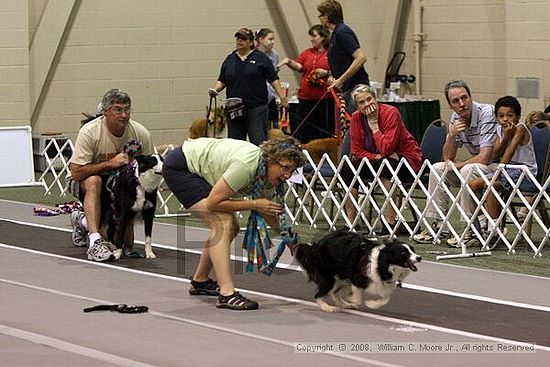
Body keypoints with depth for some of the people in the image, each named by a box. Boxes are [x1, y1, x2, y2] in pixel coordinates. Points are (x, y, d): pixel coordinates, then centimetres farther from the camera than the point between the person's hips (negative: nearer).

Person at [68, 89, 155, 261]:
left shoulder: (141, 133, -14)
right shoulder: (89, 132, -24)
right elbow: (76, 173, -27)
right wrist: (110, 163, -33)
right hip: (85, 182, -3)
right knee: (93, 181, -40)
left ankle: (83, 221, 22)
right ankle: (95, 241, -41)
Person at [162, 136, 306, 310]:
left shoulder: (267, 172, -7)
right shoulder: (247, 165, -32)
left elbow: (268, 212, 9)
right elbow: (213, 202, -26)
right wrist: (254, 204, -24)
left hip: (196, 168, 9)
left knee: (231, 228, 11)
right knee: (223, 224, -20)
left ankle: (200, 281, 28)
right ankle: (227, 294, -25)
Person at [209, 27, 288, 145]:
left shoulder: (260, 58, 3)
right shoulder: (229, 59, 14)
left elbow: (274, 79, 2)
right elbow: (222, 80, 18)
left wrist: (281, 97, -6)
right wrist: (215, 90, -1)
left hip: (257, 108, -4)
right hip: (234, 109, 4)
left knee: (259, 142, -9)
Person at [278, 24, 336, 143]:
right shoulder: (307, 53, 14)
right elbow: (298, 66, 0)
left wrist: (326, 73, -15)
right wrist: (289, 62, -18)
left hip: (325, 98, -4)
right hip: (306, 97, 4)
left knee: (326, 133, 1)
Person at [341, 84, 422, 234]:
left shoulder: (390, 113, -21)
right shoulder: (357, 117, -3)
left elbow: (386, 149, -28)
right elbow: (357, 151, -2)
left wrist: (374, 125, -23)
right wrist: (377, 157, -18)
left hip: (407, 158, -6)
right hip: (378, 160, 6)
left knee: (386, 164, -37)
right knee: (348, 169, -14)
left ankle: (391, 221, -37)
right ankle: (351, 220, -9)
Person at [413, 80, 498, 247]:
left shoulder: (487, 113, -21)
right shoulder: (456, 118, 3)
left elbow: (484, 158, -26)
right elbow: (448, 158, 4)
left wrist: (456, 165, -12)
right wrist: (452, 135, -15)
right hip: (476, 166, 8)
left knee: (468, 170, -32)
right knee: (437, 169, 1)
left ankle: (474, 231, -27)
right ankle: (438, 226, 1)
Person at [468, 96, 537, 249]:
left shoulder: (520, 128, -12)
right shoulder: (500, 129, 10)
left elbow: (509, 152, -20)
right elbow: (495, 155, 0)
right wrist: (505, 137, -14)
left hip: (526, 174, -9)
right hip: (509, 171, 9)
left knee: (490, 185, -28)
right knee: (473, 184, -2)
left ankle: (494, 230, -26)